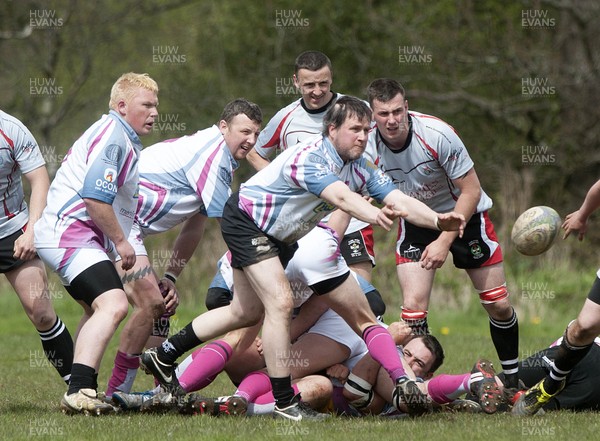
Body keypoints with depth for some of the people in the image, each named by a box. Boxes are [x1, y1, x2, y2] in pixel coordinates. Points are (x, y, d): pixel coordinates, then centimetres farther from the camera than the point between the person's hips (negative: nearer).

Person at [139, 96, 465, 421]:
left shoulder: (360, 169, -7)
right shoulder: (309, 158, -32)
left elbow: (401, 201, -16)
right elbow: (340, 197, -50)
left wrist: (438, 220, -34)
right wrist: (372, 214, -69)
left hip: (279, 235, 10)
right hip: (246, 220, -10)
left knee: (246, 312, 18)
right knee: (280, 301, -22)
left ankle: (163, 356, 32)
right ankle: (284, 403, -19)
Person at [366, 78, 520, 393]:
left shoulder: (437, 134, -29)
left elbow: (471, 191, -21)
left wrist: (445, 241, -24)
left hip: (464, 216, -2)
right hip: (415, 222, 2)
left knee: (498, 304, -1)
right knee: (413, 306, -15)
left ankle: (513, 379, 20)